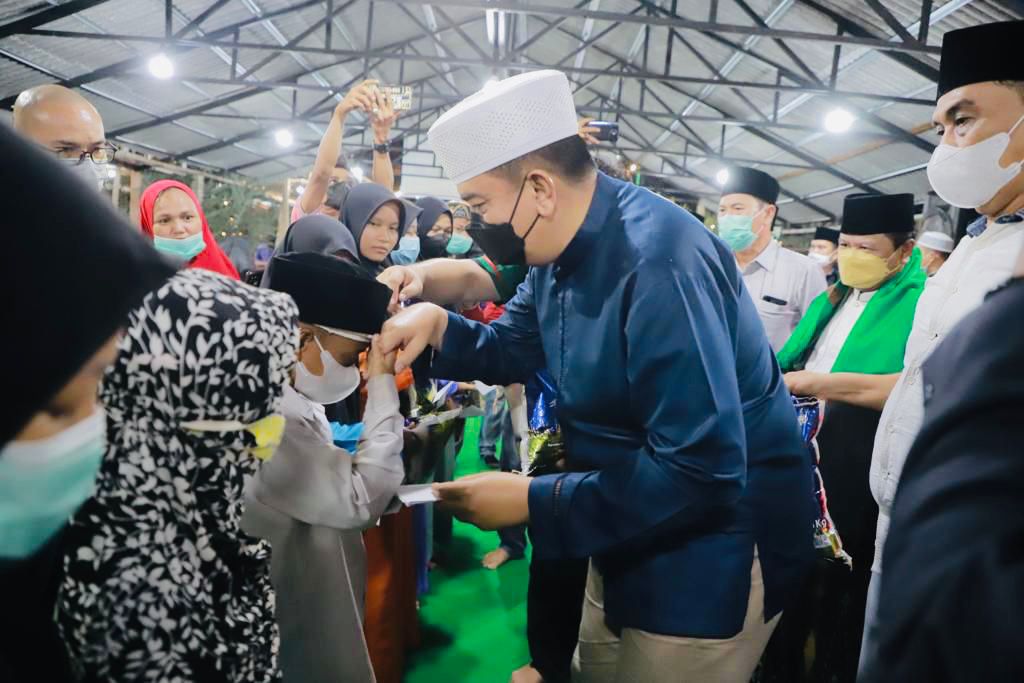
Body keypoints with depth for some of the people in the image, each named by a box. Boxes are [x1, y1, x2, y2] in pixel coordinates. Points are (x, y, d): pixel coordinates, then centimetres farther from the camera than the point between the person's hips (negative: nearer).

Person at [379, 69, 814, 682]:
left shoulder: (658, 263, -32)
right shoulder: (562, 245, -2)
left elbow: (701, 474, -35)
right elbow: (512, 350, 11)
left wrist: (532, 501, -28)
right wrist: (436, 323, -10)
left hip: (717, 540, -9)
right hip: (634, 525, 9)